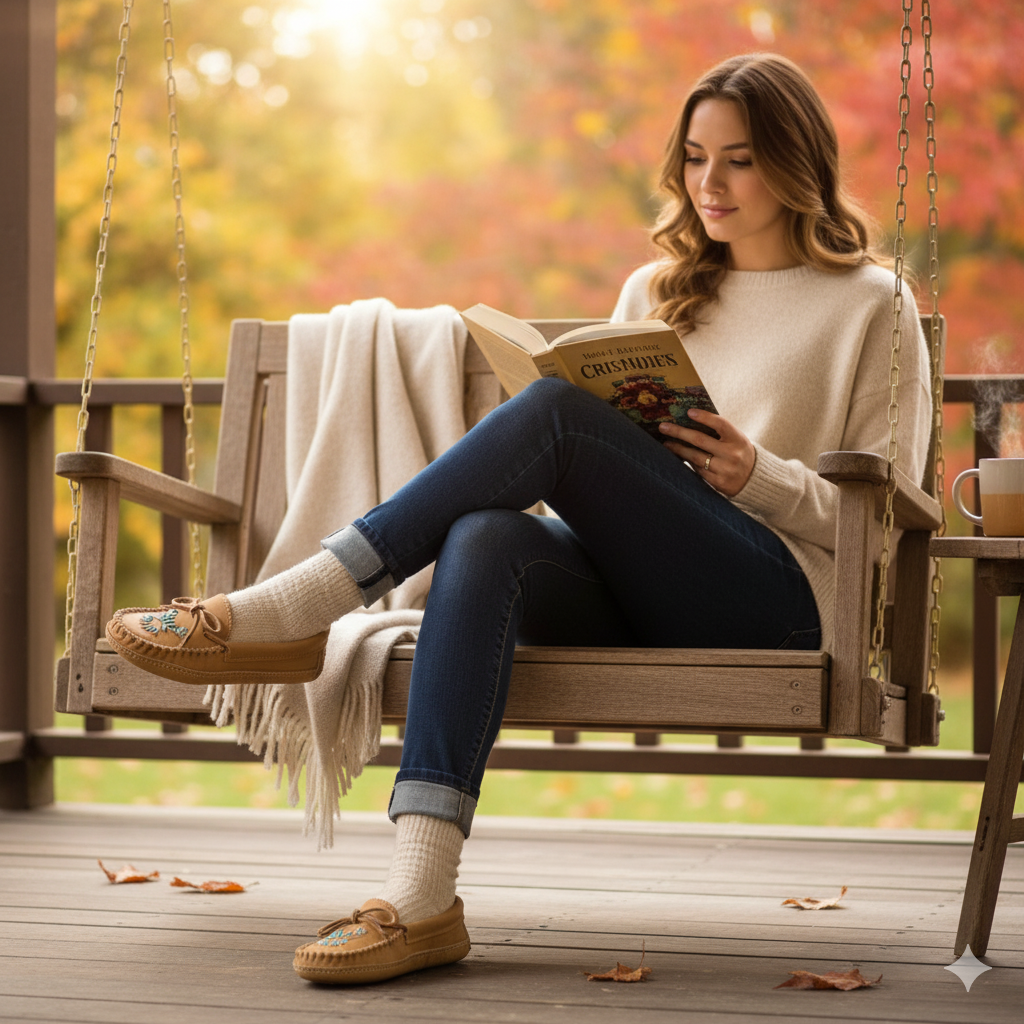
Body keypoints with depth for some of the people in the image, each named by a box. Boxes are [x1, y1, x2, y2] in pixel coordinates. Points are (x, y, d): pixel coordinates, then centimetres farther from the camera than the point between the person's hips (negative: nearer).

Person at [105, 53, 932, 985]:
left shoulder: (871, 304, 9)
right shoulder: (656, 290, 25)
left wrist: (756, 475, -12)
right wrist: (591, 470, -2)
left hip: (782, 595, -4)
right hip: (628, 587, 5)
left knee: (556, 411, -28)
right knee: (486, 535, -33)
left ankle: (293, 609, -27)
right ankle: (421, 898, -44)